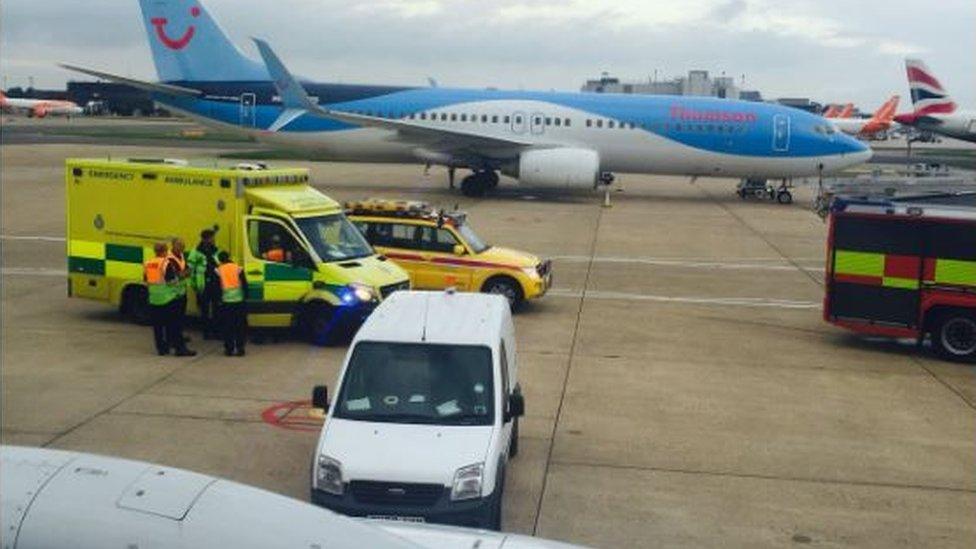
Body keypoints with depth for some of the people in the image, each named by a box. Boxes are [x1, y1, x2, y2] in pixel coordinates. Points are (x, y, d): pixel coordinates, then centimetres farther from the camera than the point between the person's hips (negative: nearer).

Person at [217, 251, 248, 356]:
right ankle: (240, 348, 4)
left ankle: (229, 349, 7)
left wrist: (218, 298, 14)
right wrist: (245, 296, 14)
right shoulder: (238, 268, 2)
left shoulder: (219, 271, 2)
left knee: (227, 327, 8)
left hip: (226, 301, 0)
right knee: (240, 326, 6)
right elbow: (245, 284, 3)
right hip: (239, 300, 0)